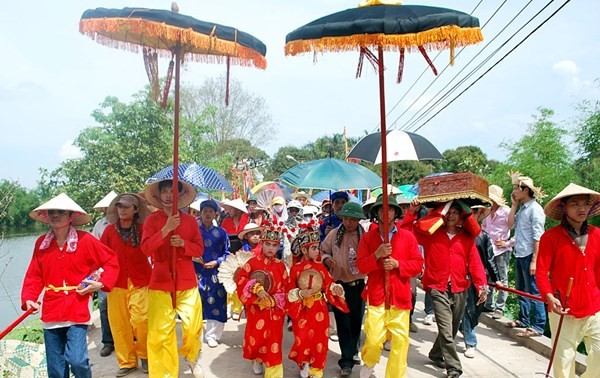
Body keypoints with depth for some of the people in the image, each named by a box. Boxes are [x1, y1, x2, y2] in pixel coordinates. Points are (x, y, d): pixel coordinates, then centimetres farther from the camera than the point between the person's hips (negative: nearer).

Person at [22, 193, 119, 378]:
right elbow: (34, 275, 7)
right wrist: (28, 299, -6)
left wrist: (101, 283, -9)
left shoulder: (85, 240, -6)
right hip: (51, 312, 4)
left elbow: (112, 261, 1)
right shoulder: (41, 242, 4)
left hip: (77, 311, -4)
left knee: (76, 360, -14)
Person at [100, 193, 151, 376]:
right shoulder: (109, 230, 3)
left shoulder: (143, 229, -2)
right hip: (116, 283, 2)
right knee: (119, 323, 6)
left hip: (140, 282, -2)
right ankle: (127, 361, 23)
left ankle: (144, 356, 20)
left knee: (140, 320, -5)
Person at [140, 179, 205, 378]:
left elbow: (199, 249, 6)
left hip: (187, 282, 1)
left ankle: (192, 357, 36)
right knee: (160, 333, -2)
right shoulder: (152, 220, 1)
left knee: (193, 328, 4)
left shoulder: (190, 220, 6)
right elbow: (146, 248, -11)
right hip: (161, 282, -1)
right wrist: (166, 229, -22)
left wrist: (183, 243, -13)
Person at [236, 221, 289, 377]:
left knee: (273, 339, 3)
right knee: (255, 336, 6)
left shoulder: (280, 266, 1)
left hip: (275, 309, 1)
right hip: (256, 307, -1)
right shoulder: (253, 262, -4)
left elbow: (285, 287, 2)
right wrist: (257, 289, -20)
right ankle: (257, 360, 35)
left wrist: (274, 300, -13)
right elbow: (241, 279, -11)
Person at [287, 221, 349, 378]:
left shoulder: (321, 267, 2)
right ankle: (304, 364, 29)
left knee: (319, 340, 7)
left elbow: (329, 284, 2)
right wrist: (300, 293, -25)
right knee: (302, 340, 1)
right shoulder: (295, 268, -8)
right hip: (302, 309, -3)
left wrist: (336, 288, -18)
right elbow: (290, 290, -7)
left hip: (319, 310, 3)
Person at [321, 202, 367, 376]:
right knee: (343, 323, 0)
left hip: (359, 284, 1)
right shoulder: (334, 234, -4)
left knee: (356, 321, 17)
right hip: (340, 284, -1)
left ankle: (353, 352, 39)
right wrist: (326, 259, -14)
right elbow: (323, 251, 7)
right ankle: (347, 361, 8)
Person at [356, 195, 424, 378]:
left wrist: (397, 264, -13)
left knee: (401, 340, 2)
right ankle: (368, 363, 27)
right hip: (376, 295, -1)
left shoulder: (408, 236, 3)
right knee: (373, 339, -6)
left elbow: (418, 265, 2)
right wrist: (377, 255, -18)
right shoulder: (367, 237, 3)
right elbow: (361, 266, -2)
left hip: (400, 296, 1)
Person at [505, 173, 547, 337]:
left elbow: (538, 237, -17)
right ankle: (523, 319, 31)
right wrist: (514, 205, 6)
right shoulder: (522, 208, 13)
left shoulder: (535, 209, -14)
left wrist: (534, 261, -21)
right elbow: (511, 224, 8)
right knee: (521, 290, 18)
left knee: (533, 292, -3)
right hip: (520, 255, 9)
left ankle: (538, 326, 4)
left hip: (529, 256, -9)